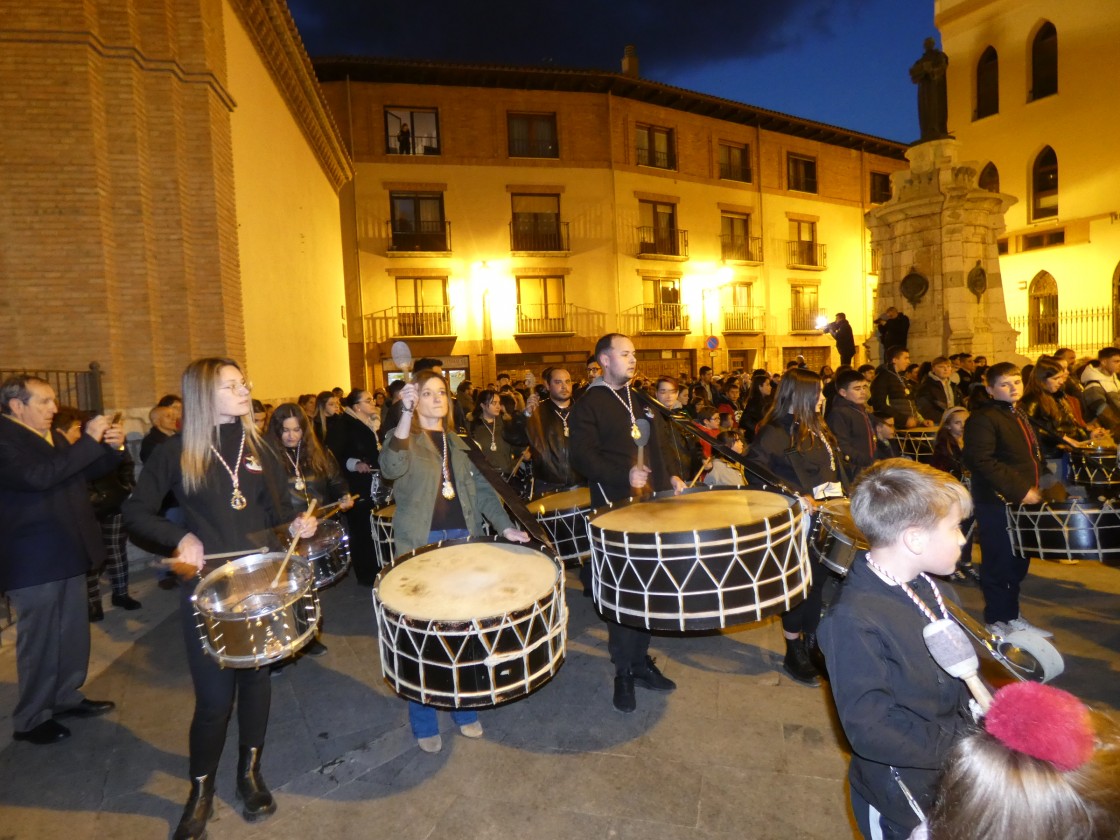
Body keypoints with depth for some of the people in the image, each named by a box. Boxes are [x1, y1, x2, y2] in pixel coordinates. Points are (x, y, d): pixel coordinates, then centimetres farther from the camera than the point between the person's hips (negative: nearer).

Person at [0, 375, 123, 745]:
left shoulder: (52, 436, 10)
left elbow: (84, 472, 16)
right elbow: (39, 476, -33)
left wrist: (110, 447, -3)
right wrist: (89, 439, -32)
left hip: (67, 552, 8)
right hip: (33, 560, -8)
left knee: (74, 632, 17)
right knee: (39, 640, 5)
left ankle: (66, 697, 33)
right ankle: (30, 719, 21)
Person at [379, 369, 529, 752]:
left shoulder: (459, 442, 13)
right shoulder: (404, 437, -1)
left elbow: (482, 488, 9)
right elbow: (391, 468, -24)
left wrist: (504, 526, -4)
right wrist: (406, 415, -33)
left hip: (463, 540, 4)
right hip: (420, 545, -4)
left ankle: (465, 710, 28)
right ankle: (423, 723, 19)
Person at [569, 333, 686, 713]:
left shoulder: (637, 400, 17)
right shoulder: (589, 404, -6)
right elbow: (583, 456, -16)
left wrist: (667, 478, 11)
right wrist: (624, 475, -27)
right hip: (613, 508, -7)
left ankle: (641, 659, 27)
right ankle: (624, 671, 15)